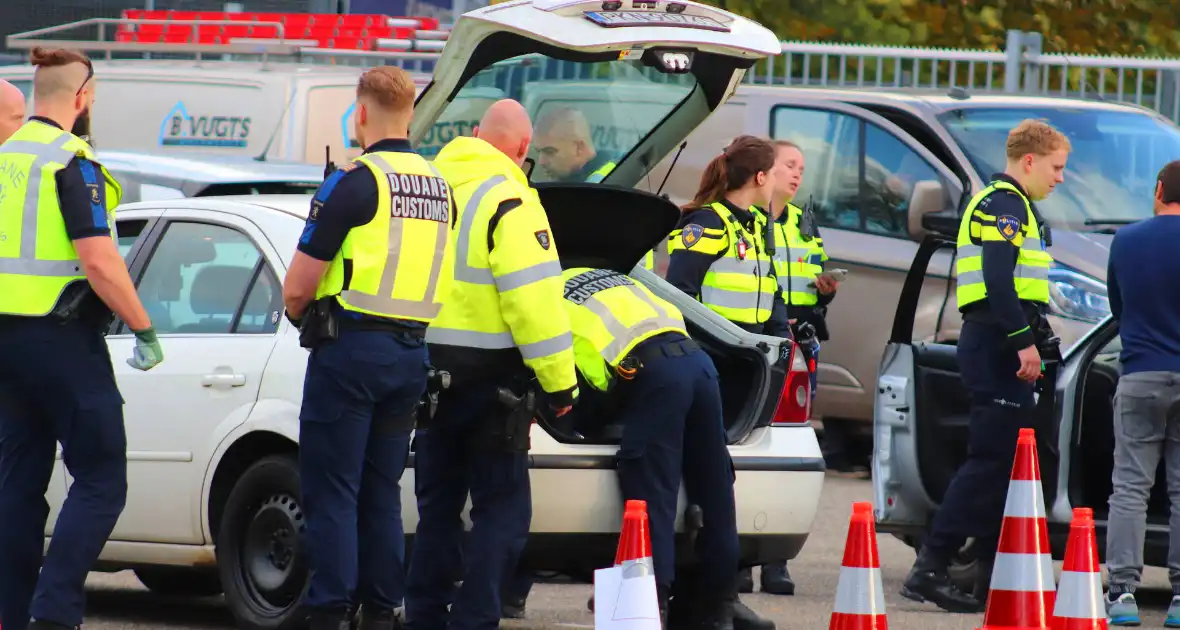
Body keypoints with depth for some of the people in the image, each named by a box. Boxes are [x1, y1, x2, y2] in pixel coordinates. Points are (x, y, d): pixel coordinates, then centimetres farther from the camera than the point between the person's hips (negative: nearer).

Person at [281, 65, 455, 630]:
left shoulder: (354, 182, -11)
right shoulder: (439, 186, 10)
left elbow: (297, 289, -11)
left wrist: (300, 315, 9)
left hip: (350, 349, -6)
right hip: (413, 353, 6)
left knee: (332, 492, -2)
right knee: (381, 491, 13)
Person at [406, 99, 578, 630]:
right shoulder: (510, 203, -14)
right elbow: (534, 297, -19)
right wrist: (559, 382, -14)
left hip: (429, 367, 7)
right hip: (491, 374, -7)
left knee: (438, 505, 16)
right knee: (502, 508, 0)